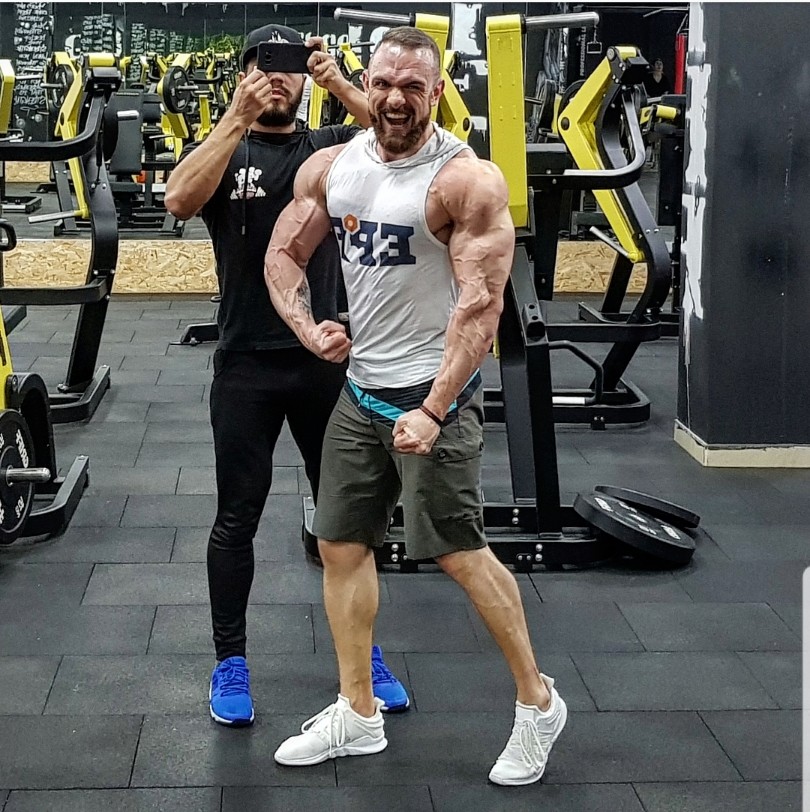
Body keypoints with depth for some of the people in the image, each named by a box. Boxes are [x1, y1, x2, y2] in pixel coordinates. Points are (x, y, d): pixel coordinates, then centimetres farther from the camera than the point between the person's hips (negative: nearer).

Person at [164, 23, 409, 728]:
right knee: (237, 518, 6)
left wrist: (341, 86, -23)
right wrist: (238, 117, -23)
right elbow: (179, 199, -18)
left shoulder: (331, 146, 7)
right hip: (247, 364, -1)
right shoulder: (224, 150, 3)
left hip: (326, 358, 1)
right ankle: (231, 662, 20)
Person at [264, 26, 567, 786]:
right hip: (360, 388, 7)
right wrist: (308, 327, -6)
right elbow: (283, 253, 13)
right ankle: (358, 715, 24)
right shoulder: (330, 167, 3)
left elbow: (481, 306, -22)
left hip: (433, 390, -7)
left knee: (458, 552, -4)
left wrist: (434, 411, -27)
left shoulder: (467, 180, -17)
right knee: (341, 545, 10)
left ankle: (538, 703, 16)